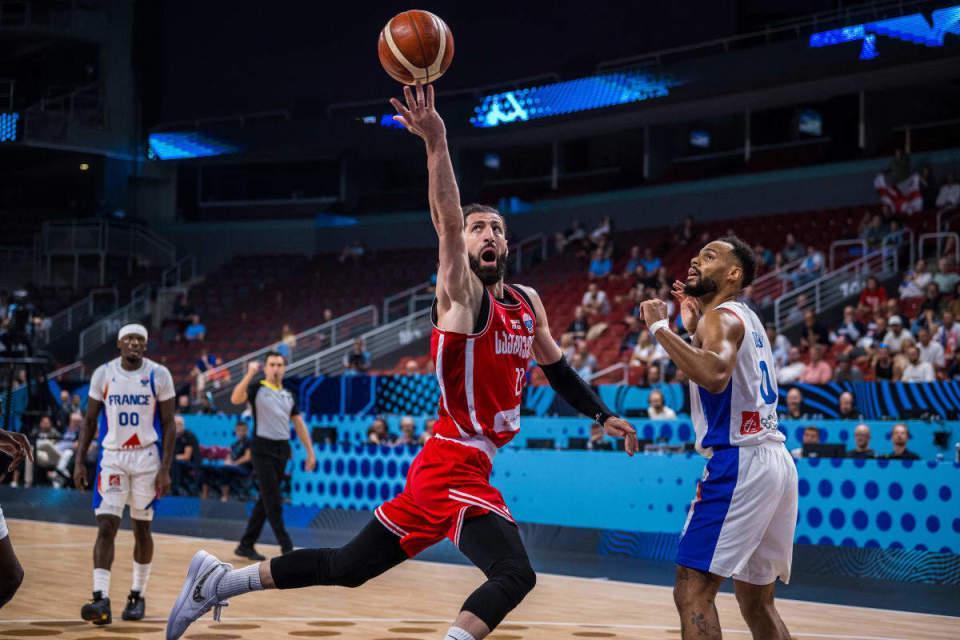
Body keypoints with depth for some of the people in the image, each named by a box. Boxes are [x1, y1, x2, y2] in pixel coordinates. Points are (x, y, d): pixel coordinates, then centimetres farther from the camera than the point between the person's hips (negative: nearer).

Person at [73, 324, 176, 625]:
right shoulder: (103, 374, -1)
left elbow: (168, 424, -3)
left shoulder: (158, 375, -5)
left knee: (141, 528, 8)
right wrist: (79, 461, -1)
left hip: (146, 457, -1)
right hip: (112, 457, 1)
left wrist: (165, 469, -10)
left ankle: (138, 595, 22)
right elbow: (90, 421, 7)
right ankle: (101, 599, -17)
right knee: (106, 527, -11)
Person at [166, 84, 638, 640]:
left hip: (452, 468, 8)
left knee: (347, 566, 13)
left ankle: (219, 581, 20)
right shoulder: (461, 294, -10)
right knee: (514, 574, -23)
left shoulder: (528, 303, 14)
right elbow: (446, 223, -27)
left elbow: (557, 368, 29)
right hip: (454, 465, -8)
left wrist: (602, 414, 23)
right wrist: (436, 142, -40)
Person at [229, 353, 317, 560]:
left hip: (282, 450, 6)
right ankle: (286, 547, -6)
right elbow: (236, 399, -22)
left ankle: (246, 545, 17)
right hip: (263, 449, -6)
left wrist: (310, 452, 13)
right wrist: (250, 374, -28)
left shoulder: (288, 395, 14)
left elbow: (299, 424, 17)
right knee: (273, 501, -7)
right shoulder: (257, 388, -3)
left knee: (265, 500, 9)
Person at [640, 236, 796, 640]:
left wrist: (660, 328, -23)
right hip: (774, 459, 10)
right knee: (757, 602, 17)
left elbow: (714, 376, -31)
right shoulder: (746, 319, 20)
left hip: (739, 462, -10)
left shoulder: (722, 317, -9)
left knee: (692, 591, -10)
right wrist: (693, 329, 29)